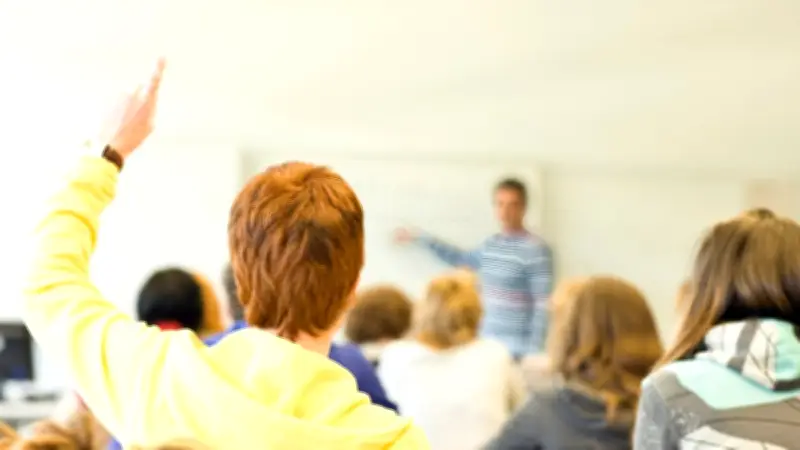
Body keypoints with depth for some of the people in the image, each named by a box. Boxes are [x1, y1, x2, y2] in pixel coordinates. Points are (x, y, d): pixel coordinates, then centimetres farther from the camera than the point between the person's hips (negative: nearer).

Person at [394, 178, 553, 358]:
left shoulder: (536, 249, -11)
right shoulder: (491, 244, 12)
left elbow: (543, 304, -13)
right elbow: (461, 258, 33)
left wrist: (534, 352, -18)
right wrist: (418, 237, 35)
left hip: (518, 349, -7)